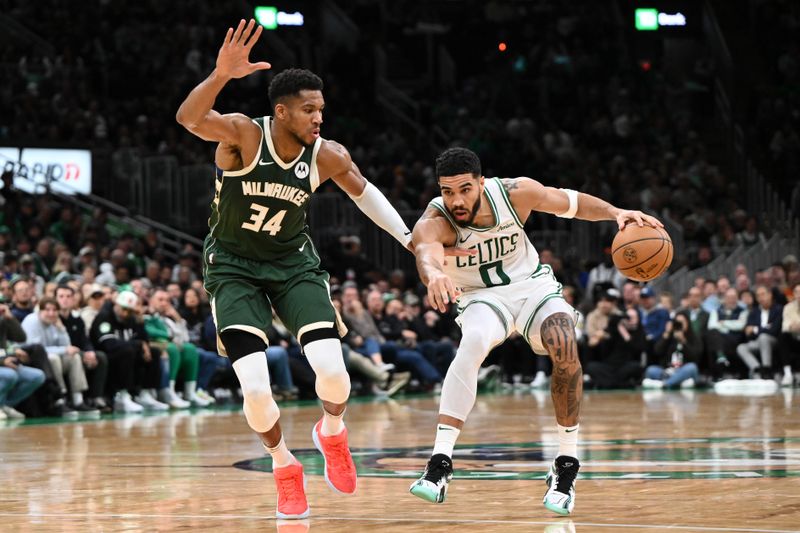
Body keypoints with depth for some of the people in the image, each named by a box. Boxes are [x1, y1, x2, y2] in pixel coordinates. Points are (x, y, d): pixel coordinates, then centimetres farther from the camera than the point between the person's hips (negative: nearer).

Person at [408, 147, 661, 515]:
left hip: (533, 284, 2)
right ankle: (440, 464, -38)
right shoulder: (433, 222, -26)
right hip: (482, 297, -2)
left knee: (565, 349, -26)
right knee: (472, 344, -35)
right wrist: (434, 274, -74)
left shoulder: (514, 193, -18)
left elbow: (572, 203, -2)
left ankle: (566, 469, -12)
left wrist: (617, 213, -19)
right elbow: (426, 252, -50)